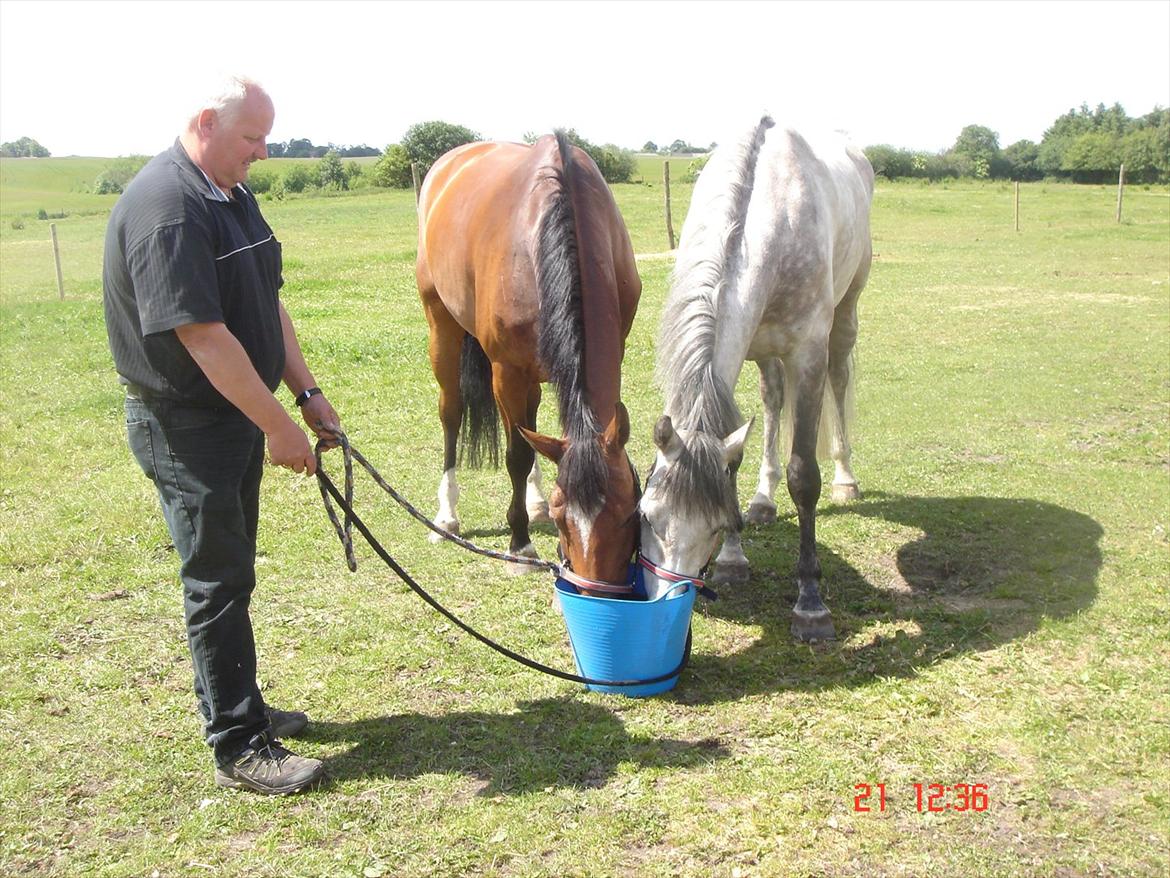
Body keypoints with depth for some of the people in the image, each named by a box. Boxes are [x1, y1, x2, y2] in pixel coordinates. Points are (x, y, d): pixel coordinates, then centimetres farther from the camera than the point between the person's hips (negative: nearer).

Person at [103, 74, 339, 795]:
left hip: (239, 412, 9)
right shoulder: (165, 206, -22)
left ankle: (239, 705, 32)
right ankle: (241, 748, 8)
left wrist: (307, 392, 8)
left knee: (230, 572, 18)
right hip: (185, 425, -9)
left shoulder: (232, 195, 9)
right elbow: (202, 335, -26)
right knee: (218, 580, -3)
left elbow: (268, 304, 14)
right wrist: (278, 426, -21)